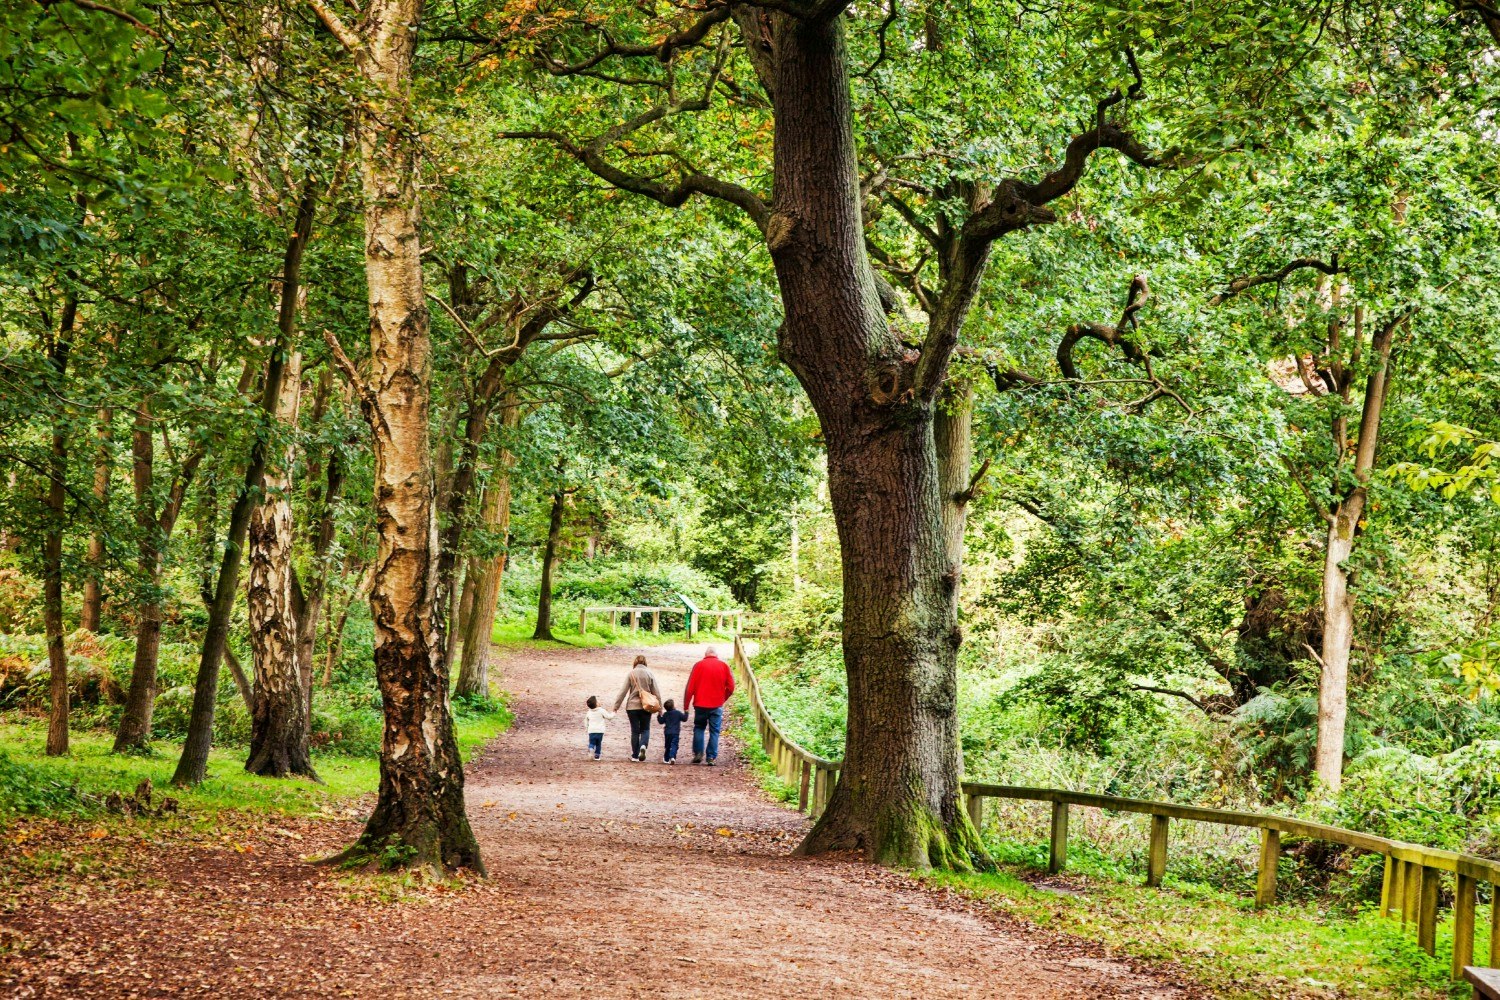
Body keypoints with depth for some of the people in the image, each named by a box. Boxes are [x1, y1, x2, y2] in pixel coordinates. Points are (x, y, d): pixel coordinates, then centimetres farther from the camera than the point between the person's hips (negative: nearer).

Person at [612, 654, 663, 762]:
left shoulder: (631, 674, -3)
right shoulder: (650, 674, -1)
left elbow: (623, 691, -4)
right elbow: (656, 691, 2)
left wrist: (616, 705, 2)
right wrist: (659, 706, 9)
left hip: (632, 706, 0)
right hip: (646, 706, 0)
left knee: (635, 731, 9)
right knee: (645, 729, 12)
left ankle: (635, 755, 11)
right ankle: (643, 746, -16)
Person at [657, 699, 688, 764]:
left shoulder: (665, 714, 4)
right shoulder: (678, 713, -5)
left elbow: (661, 721, 12)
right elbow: (684, 719, 0)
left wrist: (659, 715, 24)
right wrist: (686, 713, 14)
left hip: (667, 733, 4)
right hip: (675, 733, -4)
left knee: (667, 746, 15)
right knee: (674, 745, -8)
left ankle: (666, 759, 21)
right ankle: (672, 757, -29)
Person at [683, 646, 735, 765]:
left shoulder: (698, 665, -2)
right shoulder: (724, 666, 1)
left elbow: (690, 688, -4)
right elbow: (730, 687, 1)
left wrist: (686, 706, 2)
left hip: (700, 704, 0)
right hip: (717, 705, 0)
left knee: (699, 728, 16)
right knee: (714, 731, 6)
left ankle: (698, 753, 6)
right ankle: (711, 757, 1)